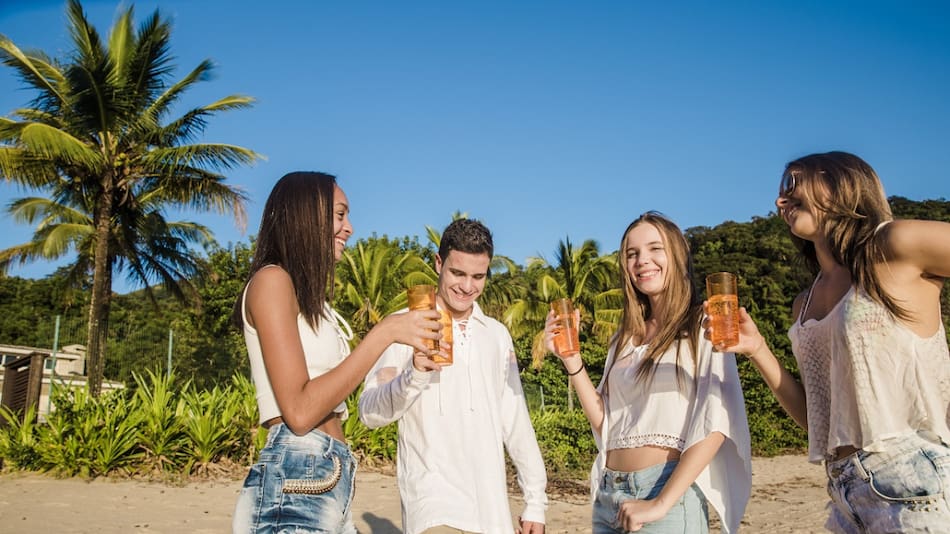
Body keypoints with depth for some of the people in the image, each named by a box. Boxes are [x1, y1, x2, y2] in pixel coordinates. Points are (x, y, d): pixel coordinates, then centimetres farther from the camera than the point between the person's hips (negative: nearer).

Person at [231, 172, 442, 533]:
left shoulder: (310, 298, 19)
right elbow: (299, 412, -18)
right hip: (296, 484, -9)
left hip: (329, 482, 9)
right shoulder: (272, 280, -8)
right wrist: (385, 332, -15)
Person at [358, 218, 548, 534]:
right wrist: (415, 375, -27)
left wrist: (535, 500, 13)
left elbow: (515, 419, 14)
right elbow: (371, 412, -9)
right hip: (434, 502, -4)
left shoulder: (497, 334, 11)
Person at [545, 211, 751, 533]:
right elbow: (606, 423, 7)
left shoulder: (703, 325, -5)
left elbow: (716, 422, -15)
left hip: (670, 493, -5)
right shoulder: (624, 338, 12)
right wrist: (571, 360, -2)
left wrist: (661, 503, -19)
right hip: (609, 494, 6)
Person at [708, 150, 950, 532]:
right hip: (845, 493, 7)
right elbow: (815, 419, 13)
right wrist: (758, 350, 1)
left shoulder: (896, 245, -6)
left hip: (918, 485, -7)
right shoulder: (805, 304, 13)